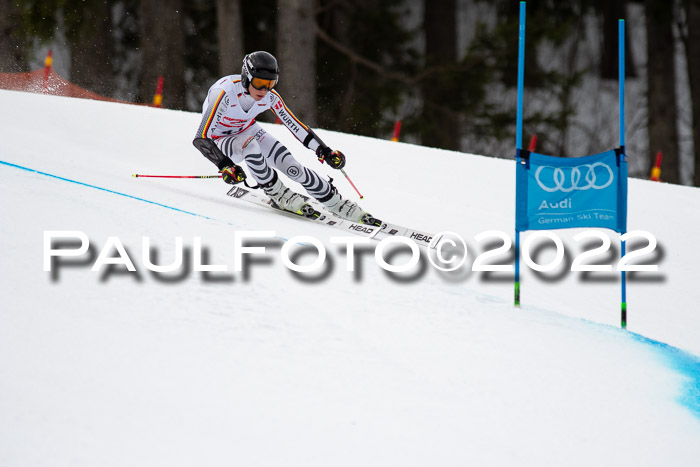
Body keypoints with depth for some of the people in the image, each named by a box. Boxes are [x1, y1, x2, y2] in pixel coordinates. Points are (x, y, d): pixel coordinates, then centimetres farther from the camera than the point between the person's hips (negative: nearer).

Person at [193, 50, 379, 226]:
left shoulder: (270, 97, -19)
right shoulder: (224, 93, -35)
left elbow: (295, 125, -7)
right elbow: (201, 138, -36)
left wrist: (325, 151, -12)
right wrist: (224, 165, -47)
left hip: (247, 131, 4)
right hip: (220, 142, -4)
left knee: (292, 167, -13)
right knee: (249, 144, -37)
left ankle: (336, 203, 3)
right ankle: (278, 195, -17)